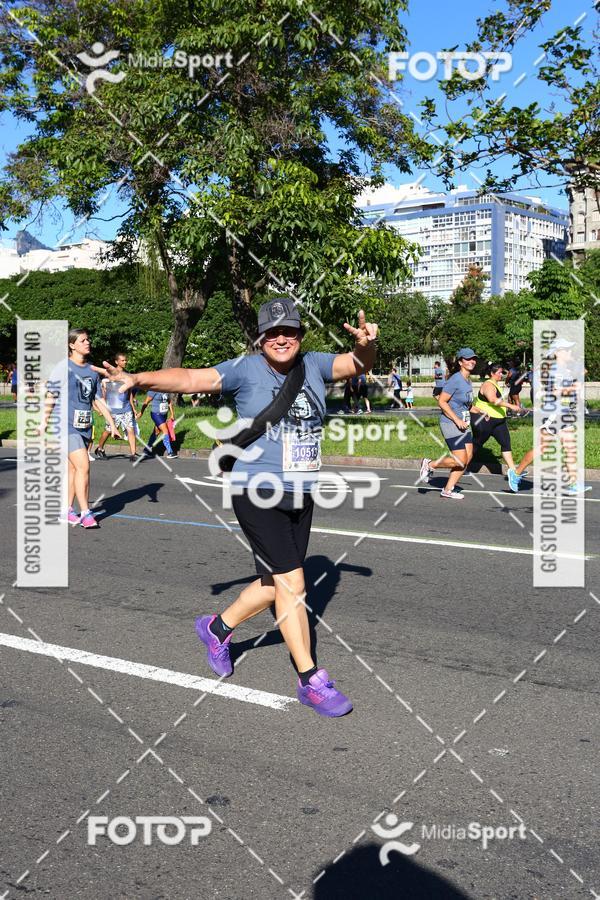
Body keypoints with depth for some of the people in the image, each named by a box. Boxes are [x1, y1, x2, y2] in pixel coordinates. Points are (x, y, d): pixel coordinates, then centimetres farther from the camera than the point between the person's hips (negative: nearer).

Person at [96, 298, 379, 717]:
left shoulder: (314, 365, 4)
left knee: (275, 585, 15)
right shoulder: (245, 369, -8)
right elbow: (190, 378, -16)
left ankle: (218, 627, 40)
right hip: (257, 494, -6)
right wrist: (138, 379, -30)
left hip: (301, 497, 6)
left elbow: (358, 364, -3)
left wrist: (365, 344, -27)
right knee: (291, 583, -8)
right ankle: (311, 681, 3)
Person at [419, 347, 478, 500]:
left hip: (462, 424, 9)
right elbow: (441, 402, -18)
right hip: (450, 424, -9)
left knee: (468, 457, 4)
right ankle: (429, 464, 11)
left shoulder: (468, 380, 10)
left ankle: (448, 490, 13)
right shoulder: (455, 380, -16)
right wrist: (457, 420, -19)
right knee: (460, 461, -11)